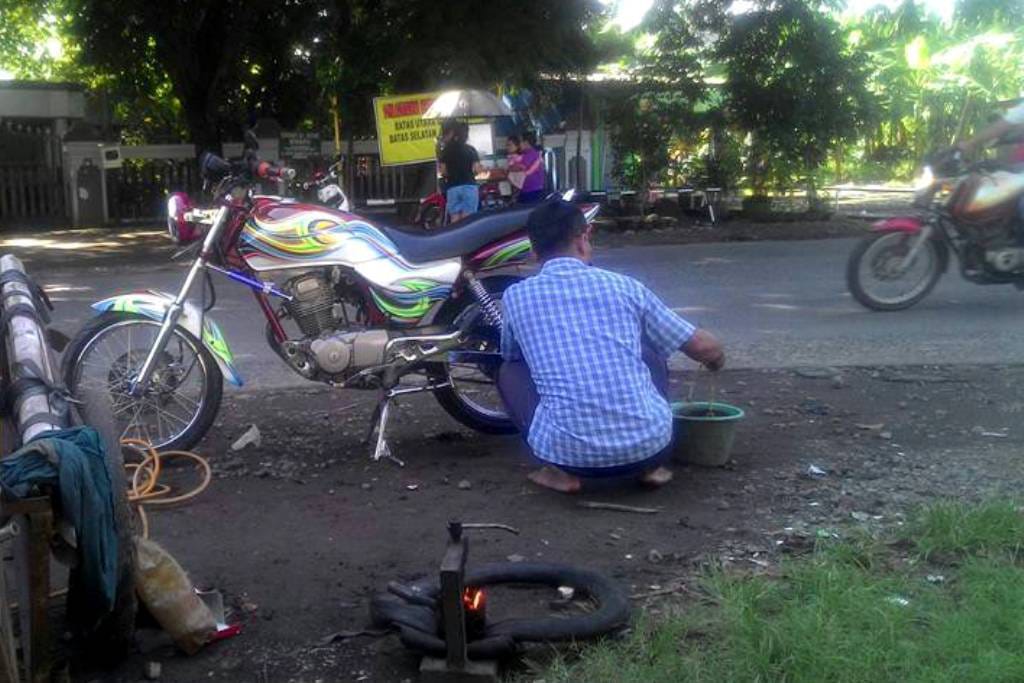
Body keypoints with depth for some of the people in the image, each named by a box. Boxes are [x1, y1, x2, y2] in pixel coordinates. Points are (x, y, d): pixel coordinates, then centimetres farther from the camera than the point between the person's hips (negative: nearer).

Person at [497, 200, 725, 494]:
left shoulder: (516, 296, 4)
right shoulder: (625, 286, 7)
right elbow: (704, 347, 14)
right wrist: (716, 358, 39)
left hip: (570, 451, -1)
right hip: (649, 442, 2)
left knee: (509, 370, 23)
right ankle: (650, 466, 22)